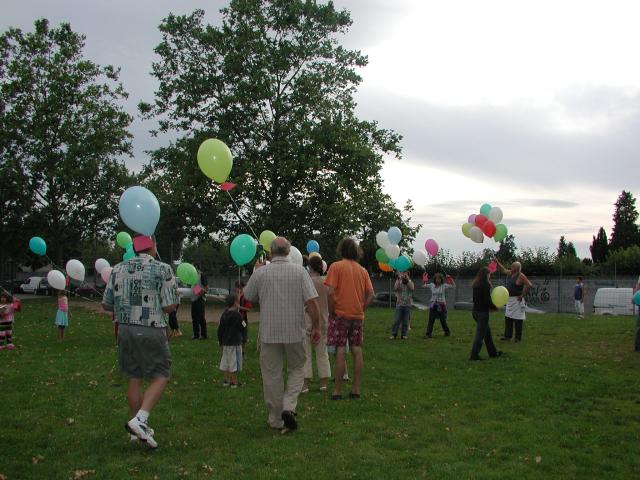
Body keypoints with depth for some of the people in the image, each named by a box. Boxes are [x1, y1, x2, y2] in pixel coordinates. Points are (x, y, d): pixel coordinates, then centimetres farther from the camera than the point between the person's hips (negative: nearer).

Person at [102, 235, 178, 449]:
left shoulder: (118, 269, 5)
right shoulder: (162, 270, -8)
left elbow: (106, 304, 8)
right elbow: (170, 306, -11)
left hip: (125, 329, 5)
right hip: (152, 331, -5)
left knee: (135, 379, 14)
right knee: (160, 376, 6)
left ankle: (137, 429, 22)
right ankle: (140, 419, -11)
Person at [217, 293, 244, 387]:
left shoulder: (224, 314, 6)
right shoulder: (237, 315, -15)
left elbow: (220, 329, 9)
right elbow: (241, 328, -12)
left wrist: (220, 341, 18)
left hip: (225, 342, 7)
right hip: (235, 342, -7)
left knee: (225, 361, 14)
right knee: (234, 362, 0)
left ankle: (226, 380, 22)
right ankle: (234, 382, 5)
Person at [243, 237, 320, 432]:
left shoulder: (260, 273, -3)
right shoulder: (299, 271, -5)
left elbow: (248, 297, 13)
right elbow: (311, 302, -10)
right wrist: (316, 327, 0)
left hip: (269, 333, 0)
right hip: (295, 332, 0)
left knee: (272, 375, 10)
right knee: (296, 369, 17)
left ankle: (276, 419, 17)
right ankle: (289, 406, -2)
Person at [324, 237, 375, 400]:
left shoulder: (336, 266, -6)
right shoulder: (362, 270, 9)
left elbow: (331, 292, -15)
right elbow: (371, 294, 5)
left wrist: (331, 312, -5)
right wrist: (361, 309, 11)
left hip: (341, 314, -4)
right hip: (358, 316, 5)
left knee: (340, 351, -2)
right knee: (357, 351, 8)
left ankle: (337, 391, 2)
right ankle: (356, 389, 12)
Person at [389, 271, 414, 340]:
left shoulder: (410, 282, 6)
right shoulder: (398, 282, 4)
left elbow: (412, 288, -15)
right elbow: (396, 288, -16)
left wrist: (407, 279, -20)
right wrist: (399, 279, -20)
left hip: (408, 304, 1)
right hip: (399, 304, -1)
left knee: (405, 321, 4)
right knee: (397, 320, -4)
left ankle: (404, 334, 13)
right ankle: (393, 334, 0)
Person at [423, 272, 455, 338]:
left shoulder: (444, 286, -4)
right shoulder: (432, 285, 4)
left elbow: (453, 285, -5)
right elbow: (425, 285, 19)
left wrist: (450, 279, -13)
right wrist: (425, 280, 5)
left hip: (441, 305, -2)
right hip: (433, 305, 2)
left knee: (442, 320, 9)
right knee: (431, 319, -5)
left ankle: (447, 332, 30)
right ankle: (428, 334, -3)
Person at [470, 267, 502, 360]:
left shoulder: (476, 284, 8)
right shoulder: (485, 285, -16)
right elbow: (487, 300, -18)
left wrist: (491, 306, 11)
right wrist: (494, 307, -2)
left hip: (475, 310, 8)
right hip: (483, 312, -8)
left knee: (487, 331, 19)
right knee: (480, 334, -2)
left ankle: (493, 352, 28)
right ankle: (474, 355, -1)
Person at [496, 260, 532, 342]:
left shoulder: (521, 276, -15)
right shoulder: (511, 273, 8)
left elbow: (529, 285, -22)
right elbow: (503, 270, 26)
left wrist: (522, 295, -18)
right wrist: (497, 262, 21)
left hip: (517, 300, -9)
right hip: (510, 299, 9)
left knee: (517, 319, -2)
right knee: (508, 318, 10)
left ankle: (518, 338, 4)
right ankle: (507, 336, 15)